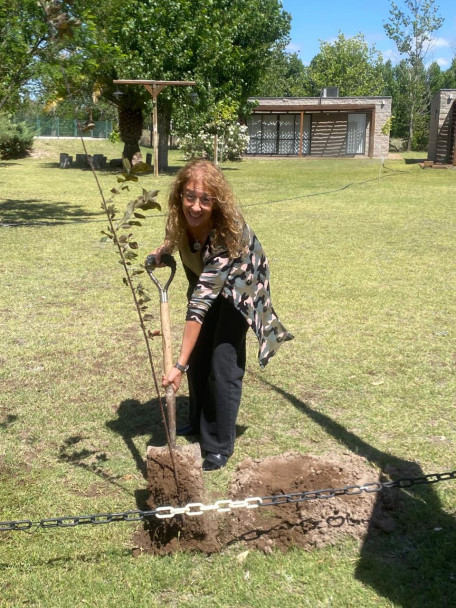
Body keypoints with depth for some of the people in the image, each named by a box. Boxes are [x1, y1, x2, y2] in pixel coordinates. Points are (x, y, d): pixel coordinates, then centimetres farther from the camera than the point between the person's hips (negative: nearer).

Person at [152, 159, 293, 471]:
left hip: (238, 286, -6)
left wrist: (179, 365, -46)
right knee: (198, 355, 13)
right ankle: (199, 421, 36)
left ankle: (219, 446, 9)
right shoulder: (182, 218, -27)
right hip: (205, 280, 6)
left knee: (224, 366, -8)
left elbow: (201, 303, -46)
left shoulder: (229, 234, -43)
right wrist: (165, 248, -14)